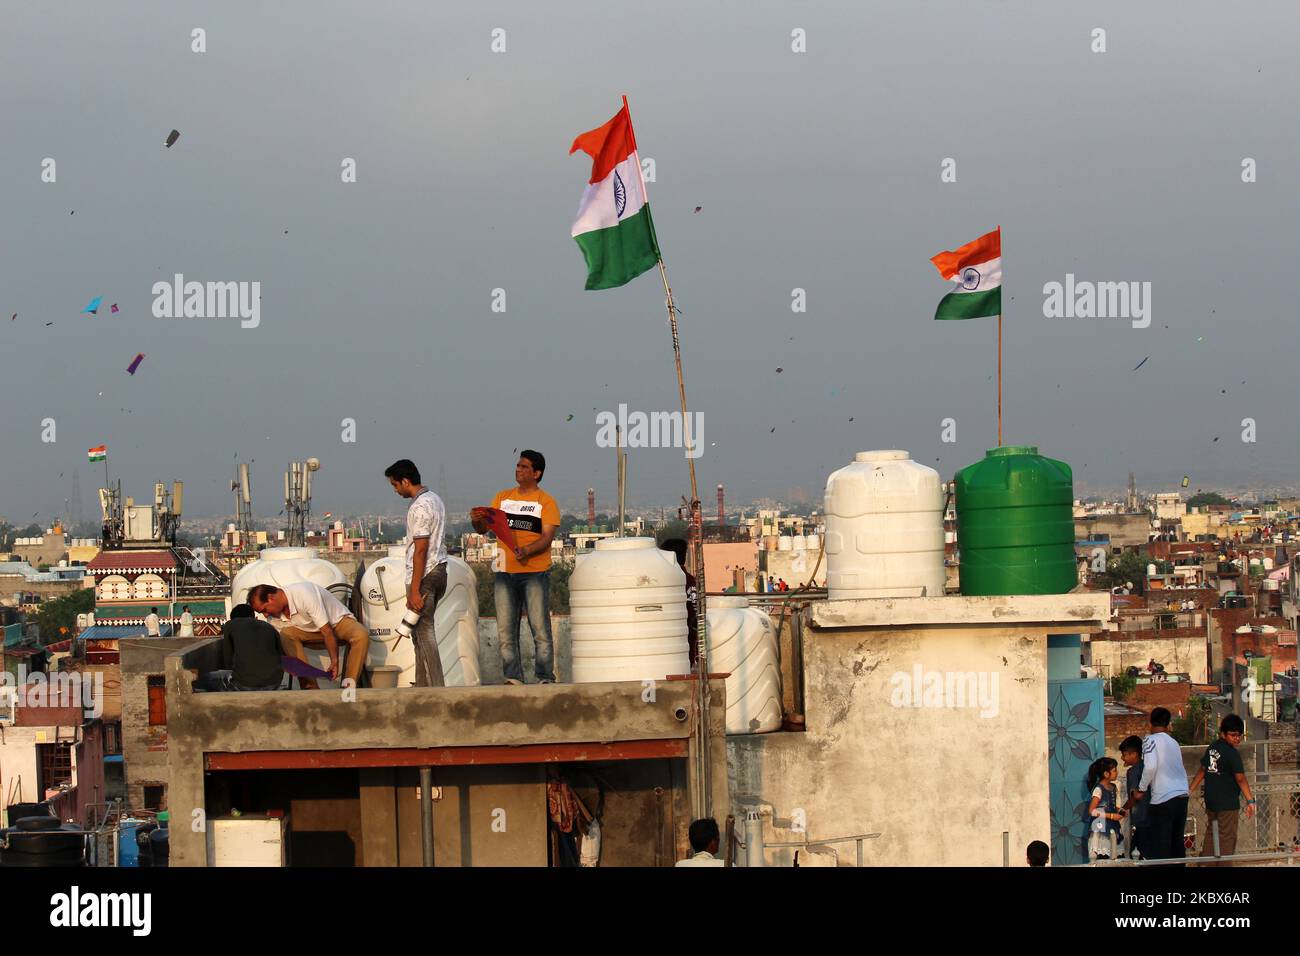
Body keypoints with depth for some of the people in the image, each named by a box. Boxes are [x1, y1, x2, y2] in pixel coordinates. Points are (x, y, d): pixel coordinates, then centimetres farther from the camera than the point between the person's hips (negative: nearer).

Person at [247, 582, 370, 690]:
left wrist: (334, 662, -30)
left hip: (338, 621, -5)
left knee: (361, 636, -38)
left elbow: (327, 631, -31)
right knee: (286, 634, -26)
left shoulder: (304, 594, -32)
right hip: (312, 632, 5)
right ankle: (310, 687, -27)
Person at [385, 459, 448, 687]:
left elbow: (420, 550, -21)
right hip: (439, 569, 10)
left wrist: (414, 590, -21)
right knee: (422, 632, 14)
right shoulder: (434, 499, 14)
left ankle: (435, 689, -9)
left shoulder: (419, 508, -17)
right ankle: (423, 686, 16)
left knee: (424, 632, -7)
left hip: (424, 574, -10)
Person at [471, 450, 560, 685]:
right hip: (505, 573, 5)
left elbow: (547, 538, -9)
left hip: (535, 572, -5)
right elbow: (484, 528, 13)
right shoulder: (502, 497, 15)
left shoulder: (546, 502, 1)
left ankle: (545, 678, -3)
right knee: (506, 631, 3)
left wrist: (527, 551, -26)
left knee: (540, 628, -5)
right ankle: (513, 678, 7)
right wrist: (477, 521, -10)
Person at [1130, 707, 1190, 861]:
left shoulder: (1150, 740, -2)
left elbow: (1150, 766, -16)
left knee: (1160, 848, -5)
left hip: (1163, 799, -6)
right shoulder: (1173, 742, 17)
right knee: (1177, 844, 13)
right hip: (1182, 796, 6)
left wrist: (1141, 789, -3)